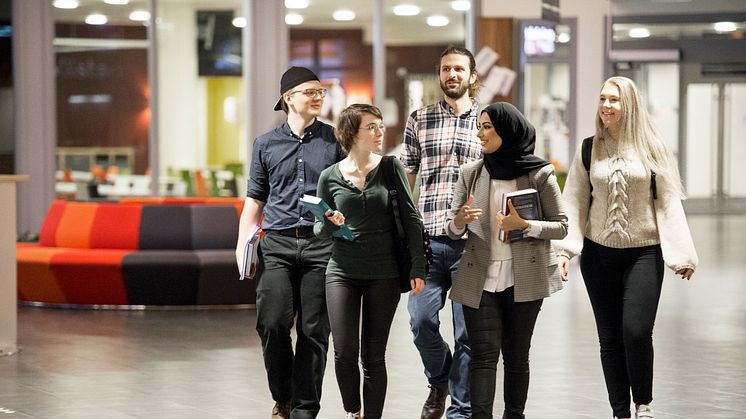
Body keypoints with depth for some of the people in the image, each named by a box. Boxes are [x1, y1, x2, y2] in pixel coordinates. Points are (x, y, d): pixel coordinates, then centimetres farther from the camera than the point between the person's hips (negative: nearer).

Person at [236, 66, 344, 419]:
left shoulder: (334, 140, 7)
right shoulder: (266, 145, 10)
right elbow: (255, 200, 13)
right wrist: (242, 245, 6)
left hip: (321, 245, 0)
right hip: (277, 245, 1)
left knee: (314, 330, 0)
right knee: (272, 324, -8)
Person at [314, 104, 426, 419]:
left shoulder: (390, 168, 0)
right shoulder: (330, 177, 1)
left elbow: (410, 218, 0)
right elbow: (320, 230, 9)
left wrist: (417, 268, -5)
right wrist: (330, 224, -15)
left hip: (384, 275, 0)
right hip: (342, 272, 0)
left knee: (373, 356, 3)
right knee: (344, 352, -6)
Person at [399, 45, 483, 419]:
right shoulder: (419, 120, 10)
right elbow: (405, 178, 12)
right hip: (427, 238, 1)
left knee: (468, 330, 1)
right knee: (421, 320, -6)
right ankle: (439, 380, 23)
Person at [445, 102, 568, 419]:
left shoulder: (540, 174, -2)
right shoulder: (471, 173, 5)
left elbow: (561, 226, 0)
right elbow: (453, 229, 8)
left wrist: (524, 225, -16)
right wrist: (461, 219, -16)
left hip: (523, 279, -1)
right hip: (481, 279, 1)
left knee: (516, 356, 8)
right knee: (484, 355, -6)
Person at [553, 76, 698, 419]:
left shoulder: (651, 148, 0)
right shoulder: (589, 150, 5)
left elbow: (668, 202, -1)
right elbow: (574, 203, 3)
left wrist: (682, 253, -5)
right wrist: (563, 249, -8)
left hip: (644, 253, -2)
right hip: (599, 254, 2)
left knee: (636, 330, -14)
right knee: (610, 337, 5)